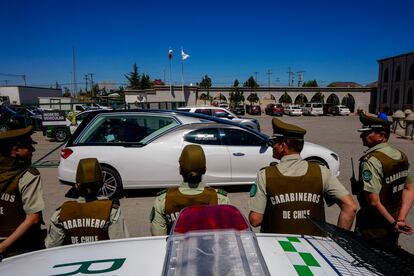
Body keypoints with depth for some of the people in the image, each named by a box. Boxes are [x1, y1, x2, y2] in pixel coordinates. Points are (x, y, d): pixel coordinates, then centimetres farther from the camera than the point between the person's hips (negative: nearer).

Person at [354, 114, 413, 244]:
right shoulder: (401, 156, 1)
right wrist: (400, 219, 0)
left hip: (372, 229, -7)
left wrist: (393, 223, -14)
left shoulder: (371, 160, -25)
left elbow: (373, 201, -28)